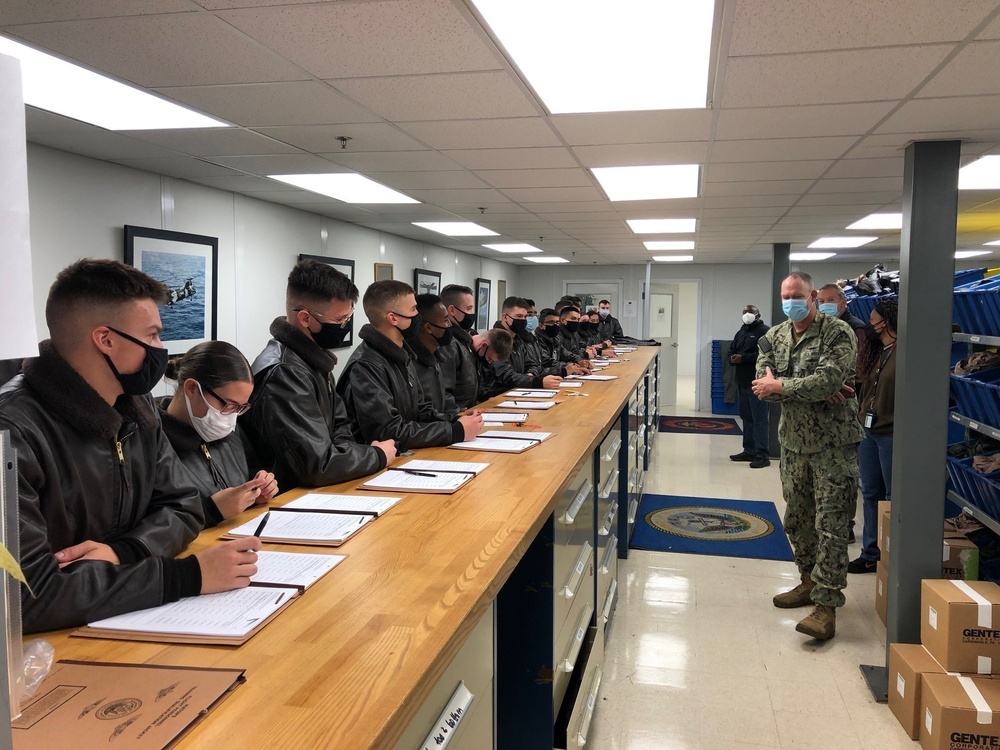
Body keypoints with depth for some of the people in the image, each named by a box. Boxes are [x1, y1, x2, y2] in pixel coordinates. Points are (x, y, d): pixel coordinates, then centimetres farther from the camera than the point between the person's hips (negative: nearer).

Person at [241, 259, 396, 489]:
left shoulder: (314, 359, 6)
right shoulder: (283, 375, -22)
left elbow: (339, 426, 16)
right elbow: (319, 466, -25)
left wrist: (355, 452, -5)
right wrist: (378, 455, -10)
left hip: (313, 489, 8)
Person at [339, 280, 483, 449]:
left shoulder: (402, 355, 11)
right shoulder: (366, 366, -19)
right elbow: (389, 432, -24)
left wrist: (454, 422, -3)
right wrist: (455, 431, -19)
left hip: (408, 454, 8)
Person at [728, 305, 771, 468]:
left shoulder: (764, 331, -7)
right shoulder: (740, 333, 21)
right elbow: (731, 351, 24)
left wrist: (743, 358, -19)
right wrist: (732, 359, 0)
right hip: (742, 381, 9)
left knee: (760, 419, -9)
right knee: (746, 417, 13)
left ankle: (763, 455, -8)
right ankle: (749, 451, 20)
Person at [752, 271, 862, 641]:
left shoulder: (838, 334, -10)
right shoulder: (774, 337, 7)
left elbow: (826, 381, -24)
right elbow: (763, 385, -6)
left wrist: (779, 386, -15)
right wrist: (813, 390, -17)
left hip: (833, 443, -6)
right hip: (793, 441, 6)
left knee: (830, 524, -5)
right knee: (797, 519, 16)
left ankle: (826, 603, -1)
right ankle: (810, 582, 33)